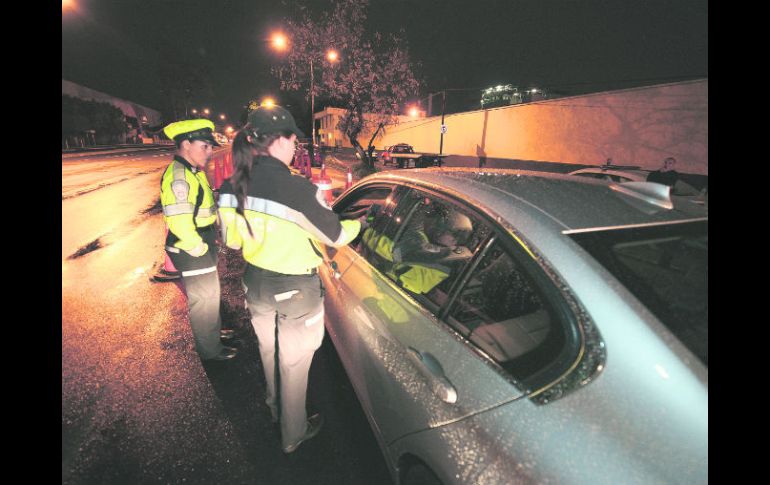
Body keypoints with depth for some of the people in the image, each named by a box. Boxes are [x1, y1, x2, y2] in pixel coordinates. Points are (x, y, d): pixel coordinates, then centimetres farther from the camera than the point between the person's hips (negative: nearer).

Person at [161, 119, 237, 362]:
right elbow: (179, 222, -29)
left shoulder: (192, 171, 10)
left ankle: (214, 330, 47)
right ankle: (210, 349, 26)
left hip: (203, 246, 10)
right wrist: (199, 249, -18)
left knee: (209, 293, 25)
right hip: (192, 251, -10)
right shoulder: (178, 177, -23)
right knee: (204, 298, 6)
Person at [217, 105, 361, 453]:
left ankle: (275, 408, 57)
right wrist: (358, 223, 6)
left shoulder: (232, 187, -8)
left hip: (256, 283, 6)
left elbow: (233, 240, 5)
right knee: (294, 362, 16)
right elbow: (336, 236, -15)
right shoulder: (296, 188, -27)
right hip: (294, 290, -6)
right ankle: (293, 434, 39)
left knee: (269, 352, 30)